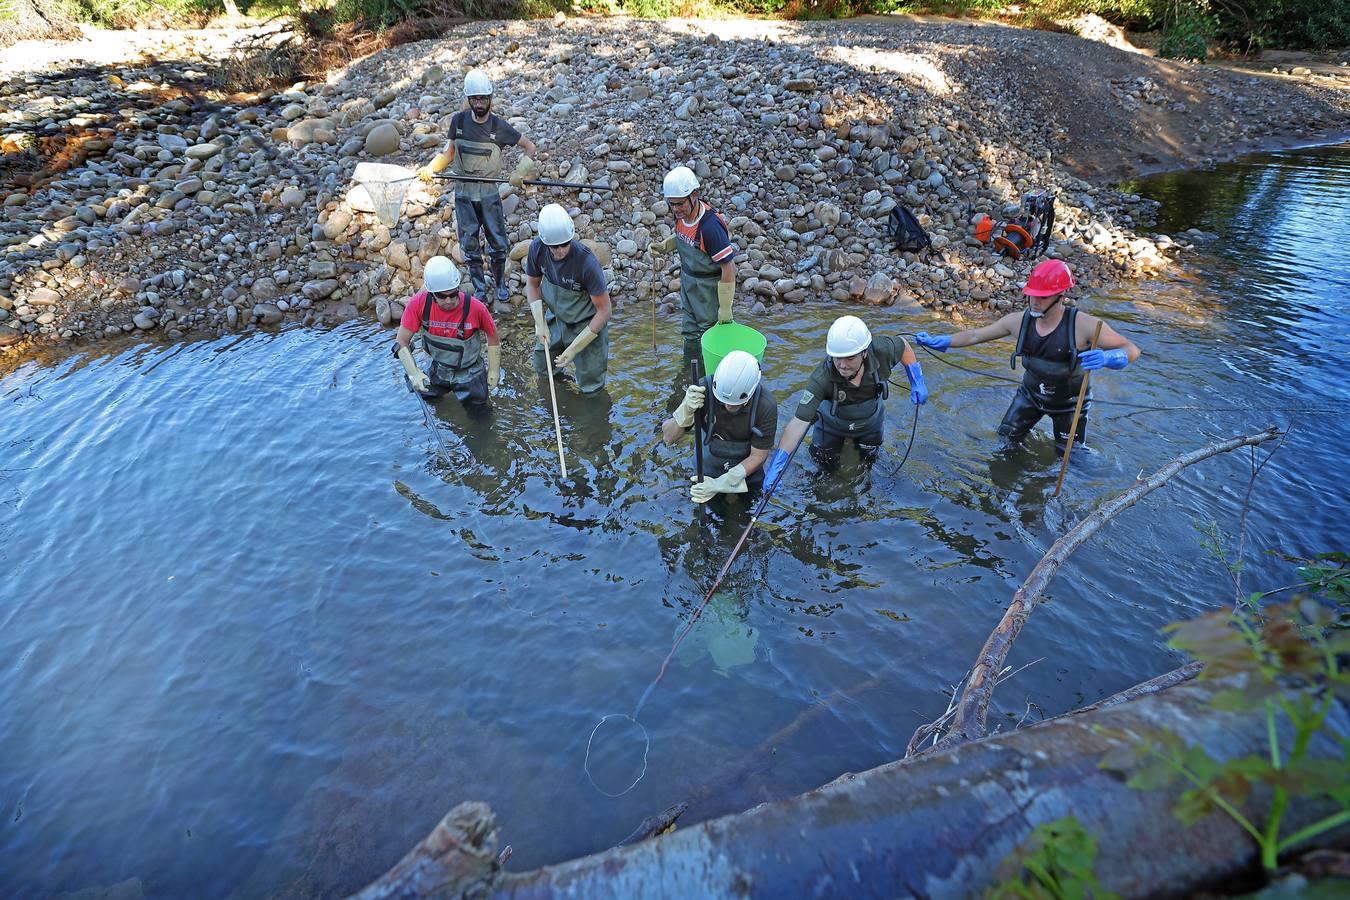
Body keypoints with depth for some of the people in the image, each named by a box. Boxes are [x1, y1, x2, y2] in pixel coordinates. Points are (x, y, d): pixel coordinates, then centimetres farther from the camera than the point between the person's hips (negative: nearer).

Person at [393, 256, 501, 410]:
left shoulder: (475, 307, -27)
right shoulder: (418, 304, -23)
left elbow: (492, 336, -9)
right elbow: (402, 342, -15)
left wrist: (494, 371, -4)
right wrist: (414, 374, -24)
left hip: (469, 373, -2)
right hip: (437, 370, 2)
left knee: (476, 410, 11)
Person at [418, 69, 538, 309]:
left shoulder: (499, 126, -7)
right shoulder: (458, 120, 0)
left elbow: (530, 147, 0)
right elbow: (450, 151, 10)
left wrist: (521, 171, -14)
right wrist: (430, 168, -4)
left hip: (489, 192, -2)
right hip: (463, 192, 2)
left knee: (498, 243, -1)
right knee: (470, 245, 3)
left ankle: (500, 285, 21)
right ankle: (479, 291, 15)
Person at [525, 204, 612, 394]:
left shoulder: (587, 262, -33)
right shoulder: (537, 248, -19)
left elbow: (603, 310, -25)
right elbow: (532, 284, 1)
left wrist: (575, 348, -23)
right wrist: (540, 323, -10)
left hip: (586, 326, -4)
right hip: (556, 320, 4)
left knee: (590, 387, 6)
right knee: (541, 369, 18)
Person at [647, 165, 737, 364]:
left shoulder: (710, 226, -33)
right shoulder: (682, 214, -9)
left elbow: (728, 269, -28)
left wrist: (725, 309, -24)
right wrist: (663, 246, -5)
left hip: (709, 286, -8)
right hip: (688, 279, 8)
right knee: (690, 332, 22)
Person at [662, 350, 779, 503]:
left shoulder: (766, 406, -34)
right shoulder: (703, 390, -33)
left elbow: (758, 455, -21)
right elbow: (668, 438, -27)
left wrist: (722, 483, -31)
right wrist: (686, 410, -47)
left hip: (746, 461, 0)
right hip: (711, 455, 0)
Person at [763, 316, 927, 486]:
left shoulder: (881, 351, -37)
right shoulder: (822, 378, -44)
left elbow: (904, 346, -11)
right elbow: (799, 422, -46)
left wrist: (917, 383, -16)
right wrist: (775, 467, -53)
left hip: (870, 419, 2)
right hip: (833, 421, -2)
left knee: (869, 459, 20)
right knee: (826, 464, 14)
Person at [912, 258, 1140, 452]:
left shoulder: (1083, 325, -31)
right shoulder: (1019, 321, -19)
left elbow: (1131, 349, -27)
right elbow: (975, 335, -9)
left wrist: (1106, 358, -50)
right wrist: (936, 341, -17)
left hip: (1069, 402, -3)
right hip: (1031, 394, 3)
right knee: (1005, 442, 11)